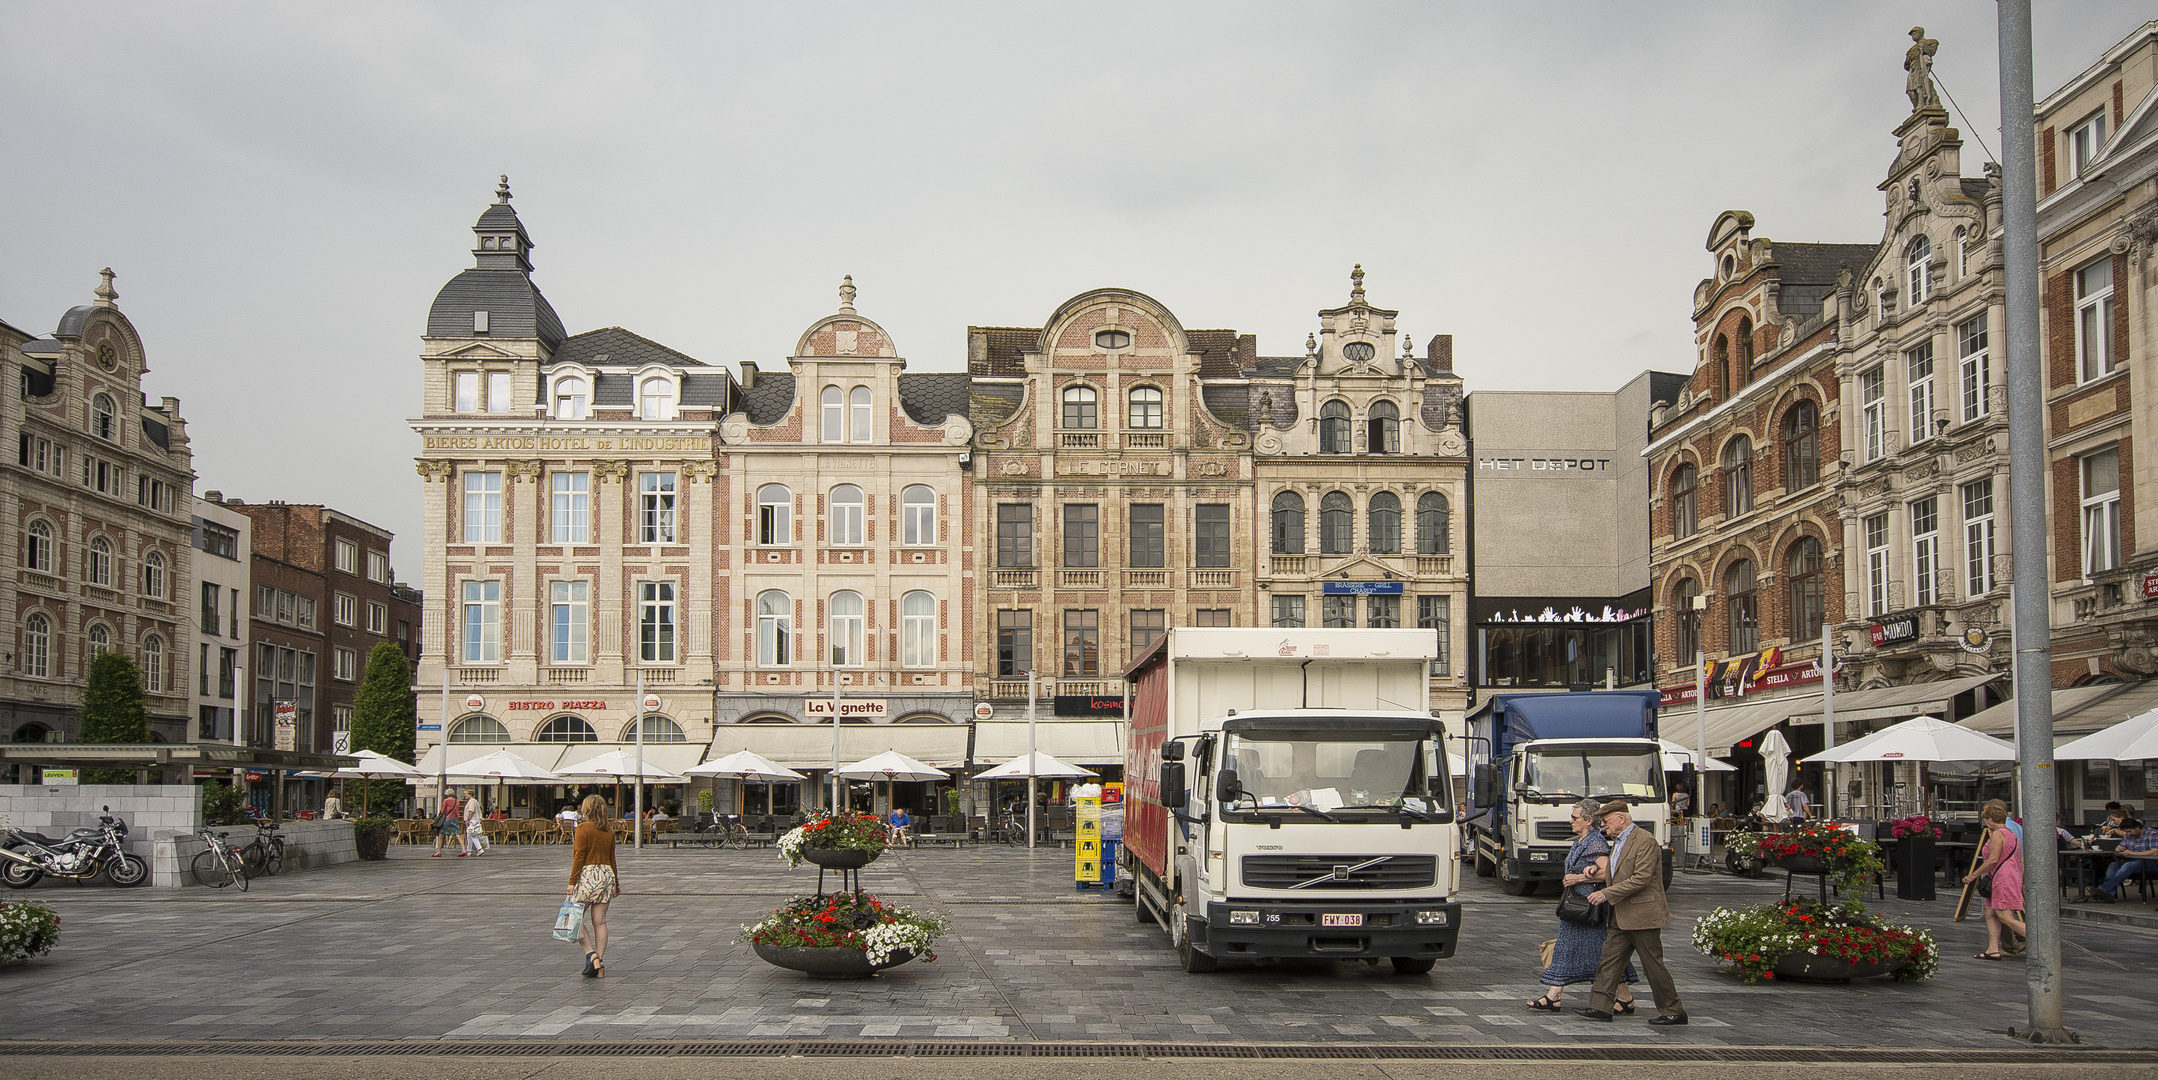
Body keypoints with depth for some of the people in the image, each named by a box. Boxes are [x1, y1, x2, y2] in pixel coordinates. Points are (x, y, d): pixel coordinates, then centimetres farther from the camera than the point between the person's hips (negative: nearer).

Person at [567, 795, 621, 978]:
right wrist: (615, 882, 25)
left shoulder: (583, 828, -8)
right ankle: (600, 964, 3)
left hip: (588, 874, -6)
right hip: (606, 874, 6)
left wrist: (572, 882, -10)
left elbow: (579, 857, -12)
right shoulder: (609, 831, 10)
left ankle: (591, 955, -12)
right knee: (600, 921, 5)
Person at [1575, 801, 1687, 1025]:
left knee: (1653, 965, -2)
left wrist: (1607, 894, -21)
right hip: (1621, 917, 9)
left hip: (1642, 914, -9)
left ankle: (1674, 1012, 9)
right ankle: (1600, 1007, 6)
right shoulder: (1618, 842, 16)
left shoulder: (1645, 841, -15)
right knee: (1610, 960, 5)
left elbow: (1641, 879, -22)